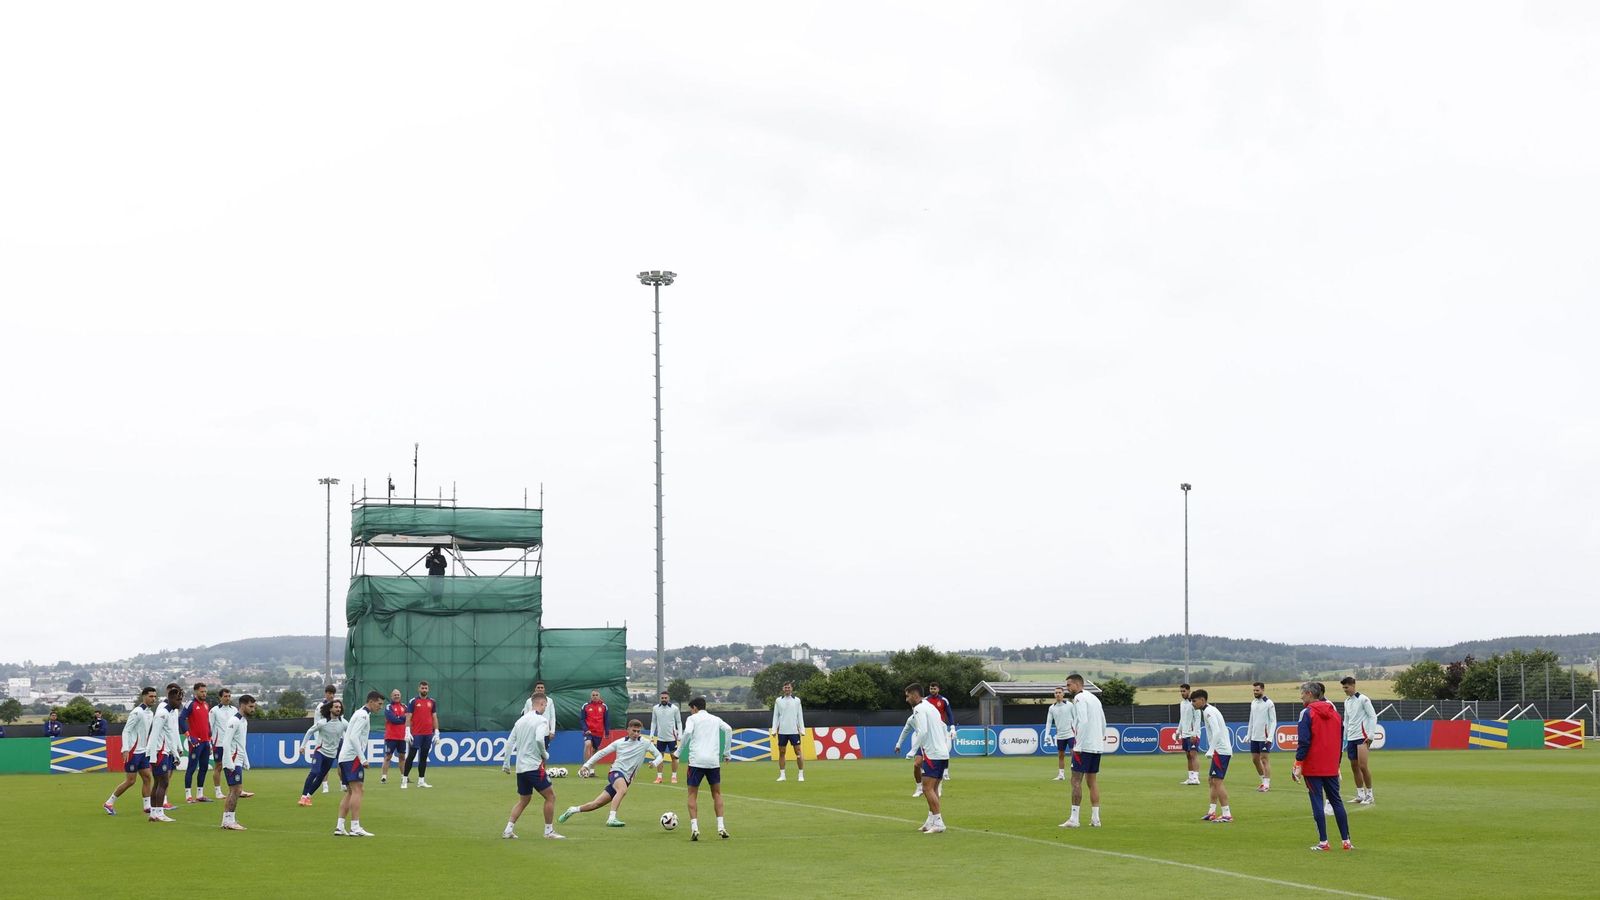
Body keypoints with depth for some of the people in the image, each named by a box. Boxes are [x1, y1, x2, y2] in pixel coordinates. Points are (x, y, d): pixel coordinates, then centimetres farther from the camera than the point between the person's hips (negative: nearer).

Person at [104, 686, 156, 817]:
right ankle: (109, 803, 7)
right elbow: (126, 731, -17)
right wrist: (125, 749, -25)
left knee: (147, 778, 4)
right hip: (133, 751, -8)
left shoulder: (150, 713, 11)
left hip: (143, 751, 8)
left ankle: (147, 807, 7)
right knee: (131, 780, -4)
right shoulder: (137, 712, -15)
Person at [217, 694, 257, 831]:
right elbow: (226, 743, -20)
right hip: (232, 761, -10)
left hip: (238, 761, 10)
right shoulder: (235, 721, -15)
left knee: (235, 791, 11)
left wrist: (246, 762, 20)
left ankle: (228, 821, 15)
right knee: (235, 790, -10)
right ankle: (228, 821, -8)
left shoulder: (244, 721, 16)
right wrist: (230, 764, -23)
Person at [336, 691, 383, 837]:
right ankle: (355, 828, -16)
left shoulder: (360, 714, 21)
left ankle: (340, 826, 5)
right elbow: (354, 737, -20)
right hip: (352, 757, -10)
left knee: (350, 792, 11)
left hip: (344, 757, 10)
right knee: (357, 791, -11)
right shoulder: (363, 715, -10)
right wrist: (363, 759, -20)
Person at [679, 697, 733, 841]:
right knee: (716, 793, 16)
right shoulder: (715, 719, 18)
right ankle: (721, 827, 3)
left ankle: (694, 828, -8)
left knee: (692, 794, 6)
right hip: (714, 761, 3)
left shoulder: (693, 718, 7)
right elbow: (728, 729, 2)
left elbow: (688, 733, -12)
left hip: (696, 760, -3)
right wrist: (726, 752, 6)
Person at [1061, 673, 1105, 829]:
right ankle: (1095, 819, 9)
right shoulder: (1094, 698, 18)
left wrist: (1077, 744, -18)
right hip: (1097, 746, 8)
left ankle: (1074, 818, -10)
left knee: (1076, 780, -6)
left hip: (1084, 746, -8)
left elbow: (1083, 721, -19)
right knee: (1092, 781, 11)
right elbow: (1103, 722, 18)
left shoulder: (1079, 698, -8)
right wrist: (1101, 737, 19)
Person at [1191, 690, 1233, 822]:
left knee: (1217, 781, -11)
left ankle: (1227, 814, -13)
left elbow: (1217, 732, -24)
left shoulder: (1208, 712, -13)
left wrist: (1211, 750, -25)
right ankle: (1212, 812, 18)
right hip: (1221, 750, 11)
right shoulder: (1210, 710, 18)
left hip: (1221, 751, -11)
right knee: (1211, 779, 15)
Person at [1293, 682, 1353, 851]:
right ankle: (1346, 841, 10)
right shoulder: (1334, 713, 10)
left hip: (1313, 767, -6)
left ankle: (1323, 842, -2)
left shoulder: (1307, 713, -10)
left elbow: (1304, 742, -15)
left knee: (1317, 803, -1)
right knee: (1336, 801, 12)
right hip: (1331, 767, 6)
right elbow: (1340, 740, 14)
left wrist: (1298, 765, -13)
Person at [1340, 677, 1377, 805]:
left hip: (1362, 737, -7)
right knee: (1354, 767, 6)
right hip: (1351, 738, 7)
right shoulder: (1347, 702, 15)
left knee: (1362, 766, -13)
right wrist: (1344, 739, 16)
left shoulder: (1363, 699, -6)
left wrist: (1370, 736, -13)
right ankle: (1360, 795, 12)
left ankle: (1369, 795, -4)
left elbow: (1373, 716, -8)